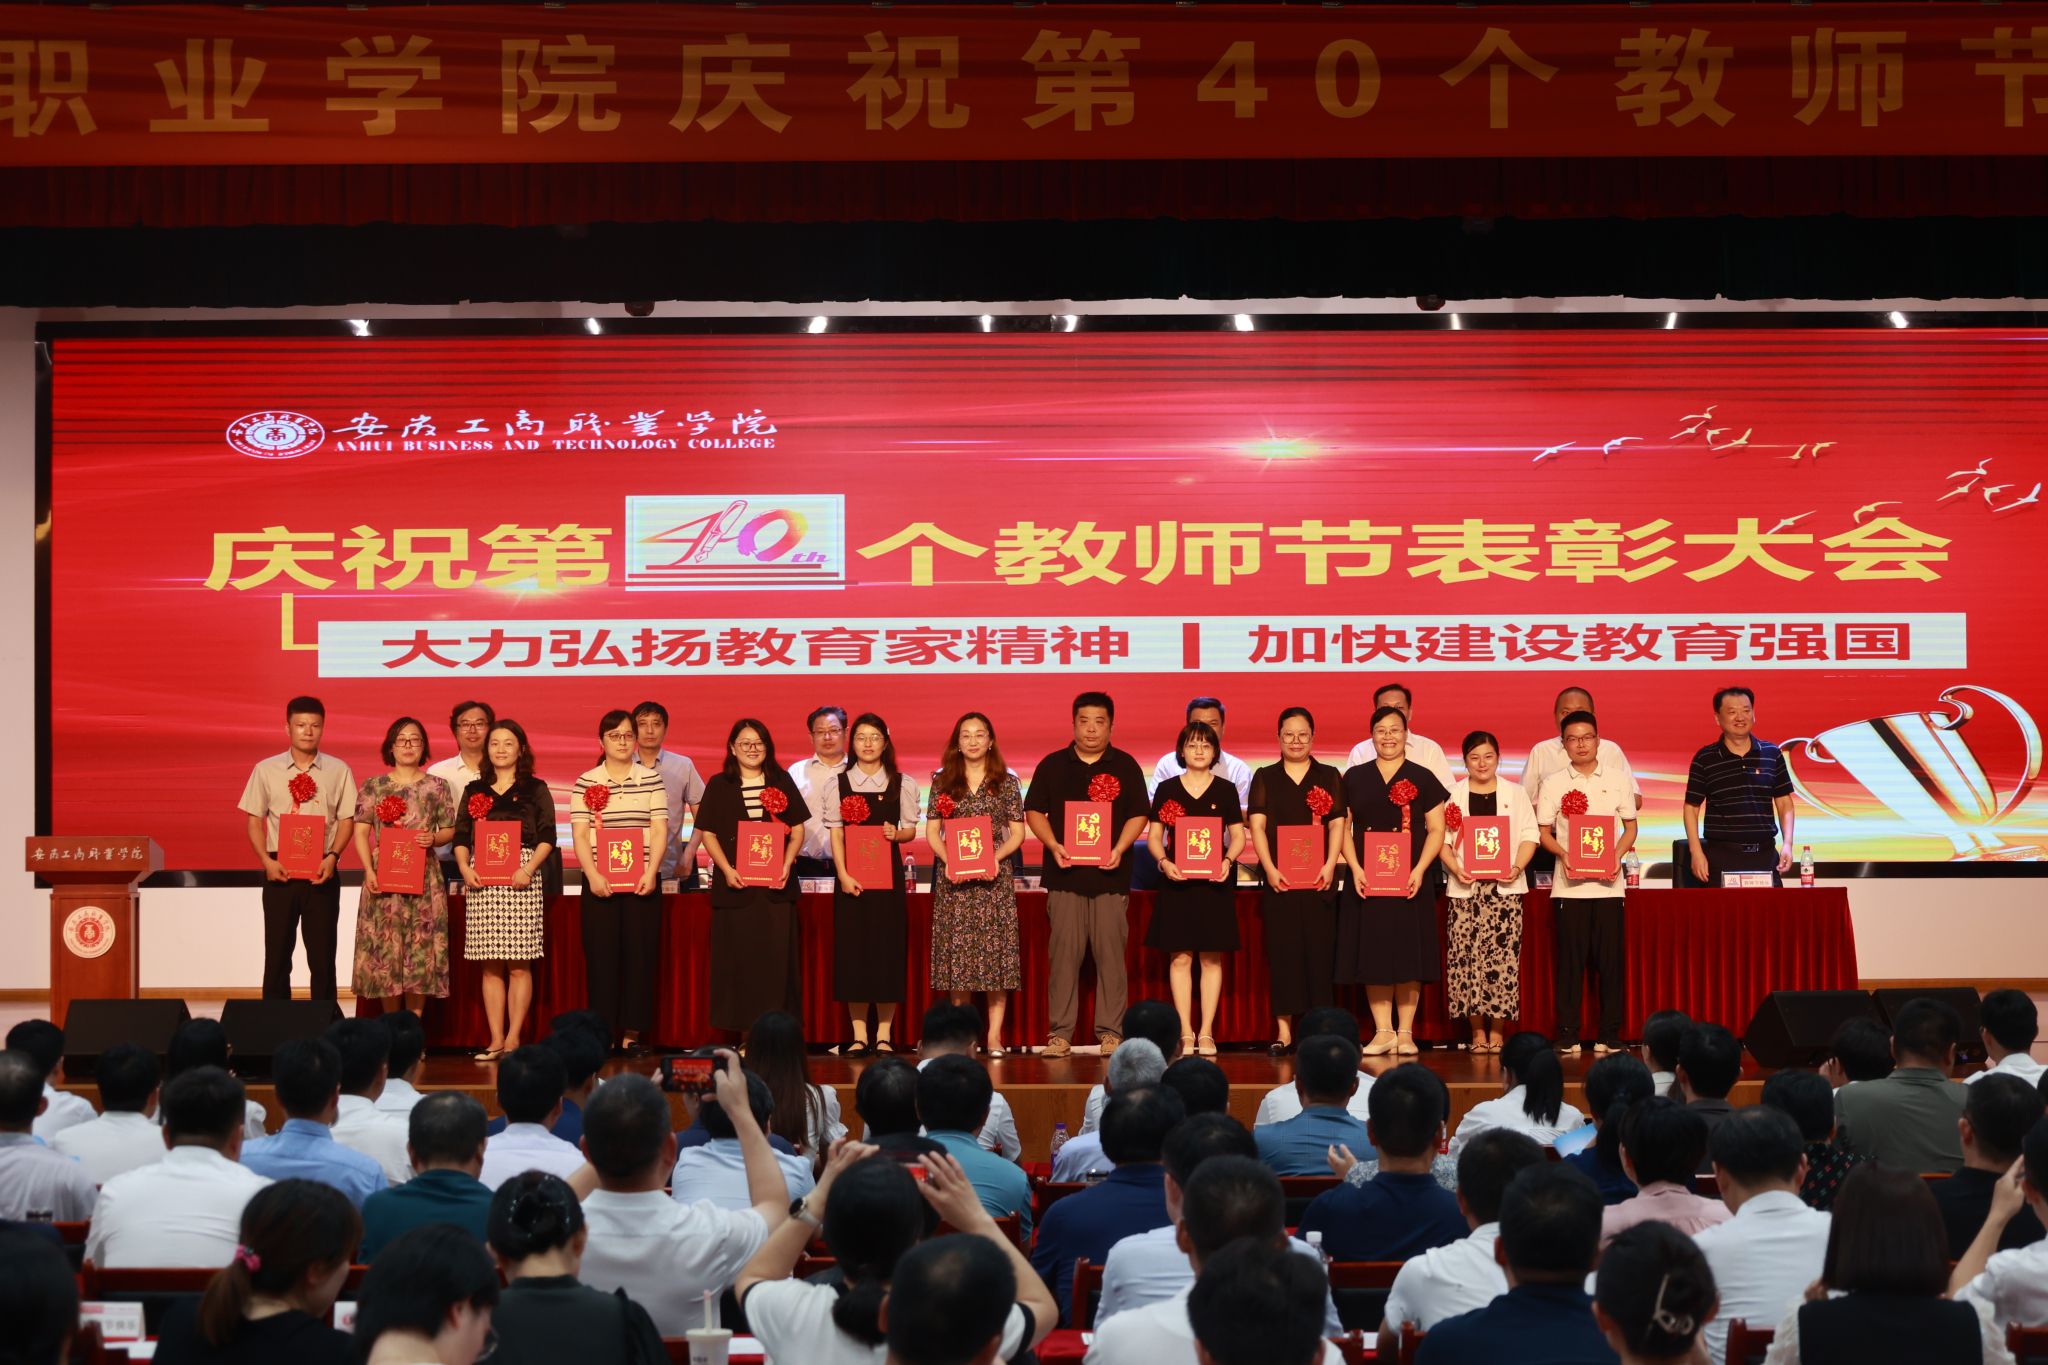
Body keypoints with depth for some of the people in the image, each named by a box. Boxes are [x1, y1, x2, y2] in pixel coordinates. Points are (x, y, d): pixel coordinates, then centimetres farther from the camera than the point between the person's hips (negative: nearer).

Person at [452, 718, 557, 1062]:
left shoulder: (535, 789, 8)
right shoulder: (474, 791, 16)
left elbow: (547, 836, 1)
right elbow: (461, 836, 12)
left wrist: (528, 869, -13)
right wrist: (464, 867, -6)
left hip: (521, 879, -2)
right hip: (482, 880, 3)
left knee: (519, 965, -4)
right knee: (491, 965, 2)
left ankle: (513, 1038, 0)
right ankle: (496, 1040, 4)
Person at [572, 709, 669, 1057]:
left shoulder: (652, 779, 6)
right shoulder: (586, 783, 5)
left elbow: (660, 830, 1)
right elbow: (580, 835, 1)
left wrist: (650, 873, -11)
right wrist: (593, 875, -12)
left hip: (642, 881, 0)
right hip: (599, 882, 0)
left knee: (640, 956, -1)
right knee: (601, 956, -1)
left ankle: (631, 1034, 5)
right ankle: (601, 1034, 4)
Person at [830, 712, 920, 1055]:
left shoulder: (902, 784, 6)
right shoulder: (839, 783, 5)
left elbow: (911, 830, 9)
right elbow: (836, 834, 2)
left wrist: (896, 834, -14)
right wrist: (843, 875, -10)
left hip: (889, 873, 0)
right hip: (852, 876, 0)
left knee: (887, 949, -1)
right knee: (852, 950, -1)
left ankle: (884, 1033, 6)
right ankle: (859, 1034, 5)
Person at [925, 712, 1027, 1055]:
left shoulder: (1007, 782, 7)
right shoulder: (943, 782, 9)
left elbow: (1017, 832, 5)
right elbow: (932, 830, 8)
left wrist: (997, 857, -12)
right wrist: (948, 860, -9)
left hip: (994, 876, -1)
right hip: (953, 877, 1)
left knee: (996, 950, -4)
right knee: (957, 950, -1)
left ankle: (994, 1034, -1)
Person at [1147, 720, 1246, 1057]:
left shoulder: (1225, 790, 7)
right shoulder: (1167, 789, 7)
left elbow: (1238, 836, 8)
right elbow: (1154, 836, 8)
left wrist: (1228, 860, -11)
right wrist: (1164, 861, -11)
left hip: (1215, 881, 0)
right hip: (1177, 881, 0)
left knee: (1212, 957, 0)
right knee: (1180, 956, -2)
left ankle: (1206, 1033, 5)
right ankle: (1185, 1033, 4)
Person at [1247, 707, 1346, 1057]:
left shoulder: (1329, 777, 9)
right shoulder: (1265, 778, 9)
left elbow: (1337, 825, 4)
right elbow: (1257, 826, 2)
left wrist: (1329, 865, -10)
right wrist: (1269, 868, -10)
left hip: (1319, 878, 0)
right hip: (1279, 878, 0)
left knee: (1319, 949, -1)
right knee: (1282, 950, -1)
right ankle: (1283, 1030, 2)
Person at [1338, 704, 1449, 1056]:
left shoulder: (1422, 778, 4)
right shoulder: (1354, 777, 9)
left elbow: (1436, 830, 2)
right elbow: (1342, 827, 8)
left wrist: (1419, 870, -11)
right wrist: (1355, 868, -6)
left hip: (1411, 882, -1)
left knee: (1408, 954, -1)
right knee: (1372, 953, 0)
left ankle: (1405, 1032, 4)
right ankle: (1383, 1031, 5)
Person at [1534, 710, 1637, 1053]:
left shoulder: (1619, 778, 7)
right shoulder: (1554, 784, 6)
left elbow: (1630, 827, 10)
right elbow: (1544, 832, 8)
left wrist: (1617, 854, -8)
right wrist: (1563, 854, -11)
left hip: (1609, 882, 0)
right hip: (1569, 883, 0)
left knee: (1610, 959, -1)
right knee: (1570, 959, -1)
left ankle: (1610, 1035, 6)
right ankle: (1568, 1035, 4)